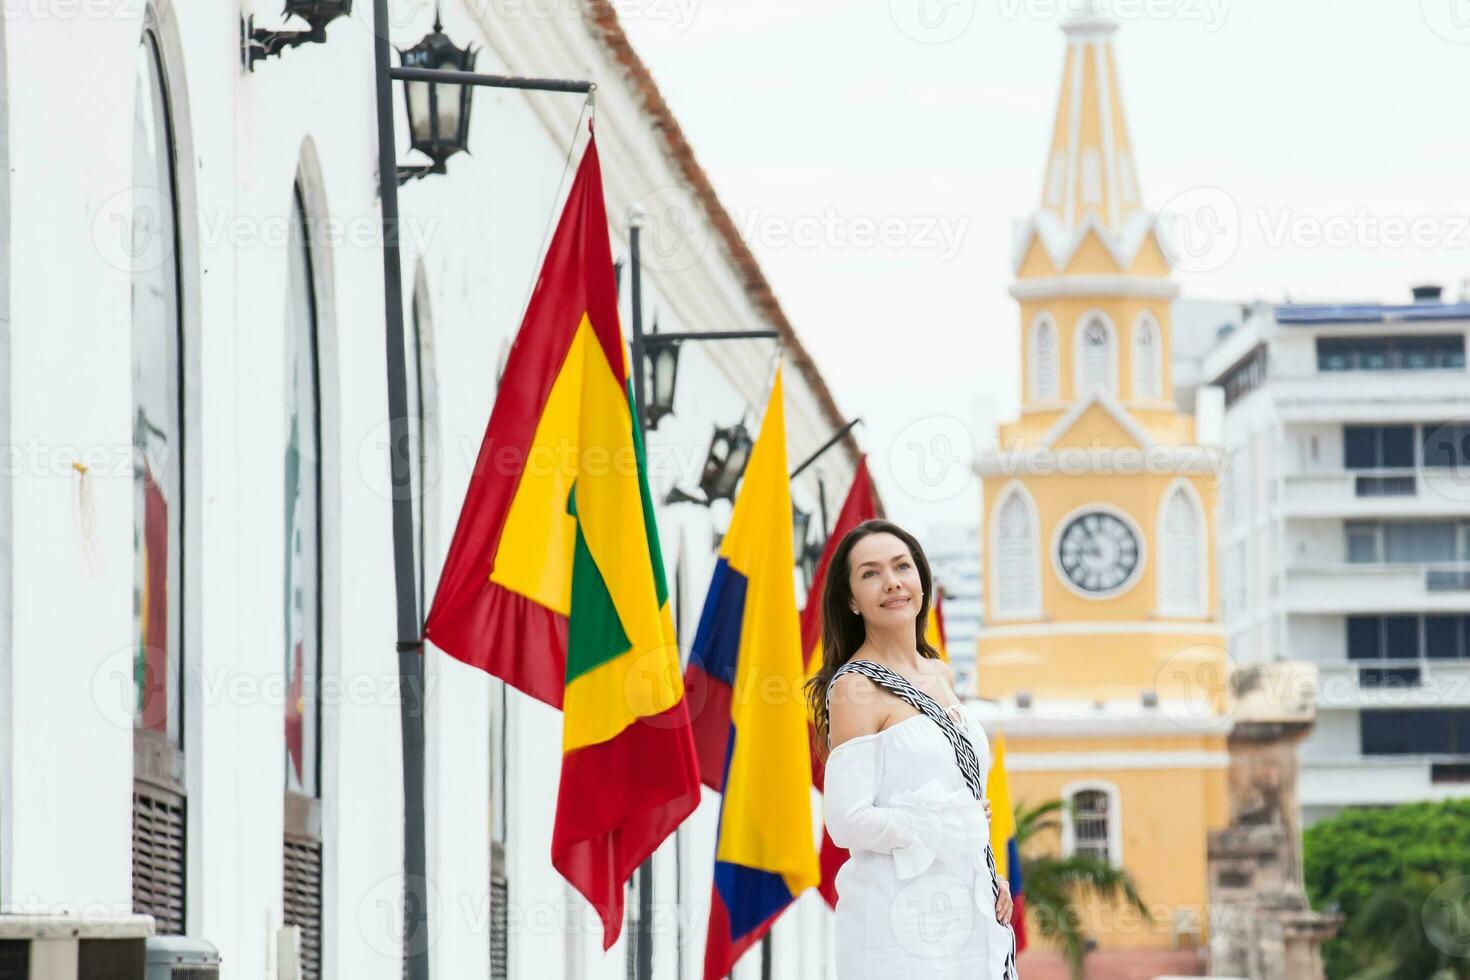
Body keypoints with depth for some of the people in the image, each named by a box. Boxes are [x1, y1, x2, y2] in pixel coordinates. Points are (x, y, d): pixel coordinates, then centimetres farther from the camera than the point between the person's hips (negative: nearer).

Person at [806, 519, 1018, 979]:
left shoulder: (941, 676, 13)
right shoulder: (855, 687, -10)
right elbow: (848, 821, -19)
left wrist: (990, 875, 10)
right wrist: (949, 825, -9)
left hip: (969, 909, 7)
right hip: (900, 920, -7)